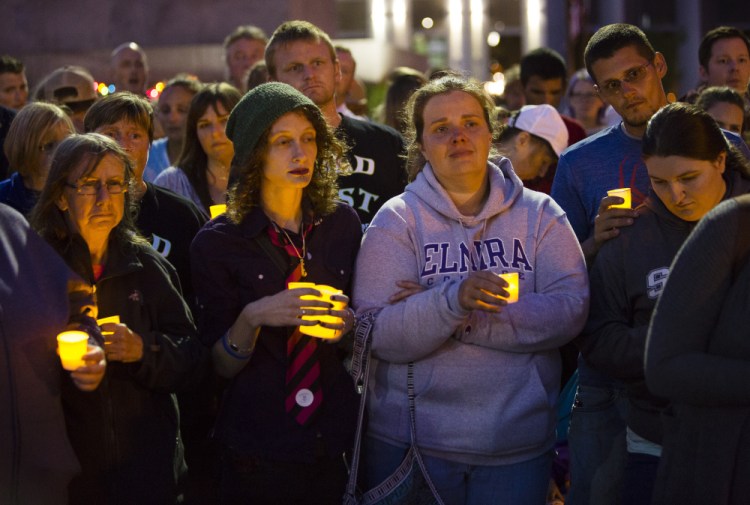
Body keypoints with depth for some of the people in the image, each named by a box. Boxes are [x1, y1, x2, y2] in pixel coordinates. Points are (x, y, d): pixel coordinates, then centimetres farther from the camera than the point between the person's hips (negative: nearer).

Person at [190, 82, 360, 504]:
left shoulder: (342, 223, 2)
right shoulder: (218, 243, -6)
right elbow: (221, 365, -5)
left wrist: (349, 323, -8)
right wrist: (252, 318, -23)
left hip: (337, 441, 3)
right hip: (260, 450, -3)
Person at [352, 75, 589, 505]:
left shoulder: (540, 214, 3)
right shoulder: (397, 220, -2)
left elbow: (570, 310, -10)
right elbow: (379, 336, -12)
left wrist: (466, 316, -17)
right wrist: (452, 301, -28)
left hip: (520, 444, 1)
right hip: (412, 442, -1)